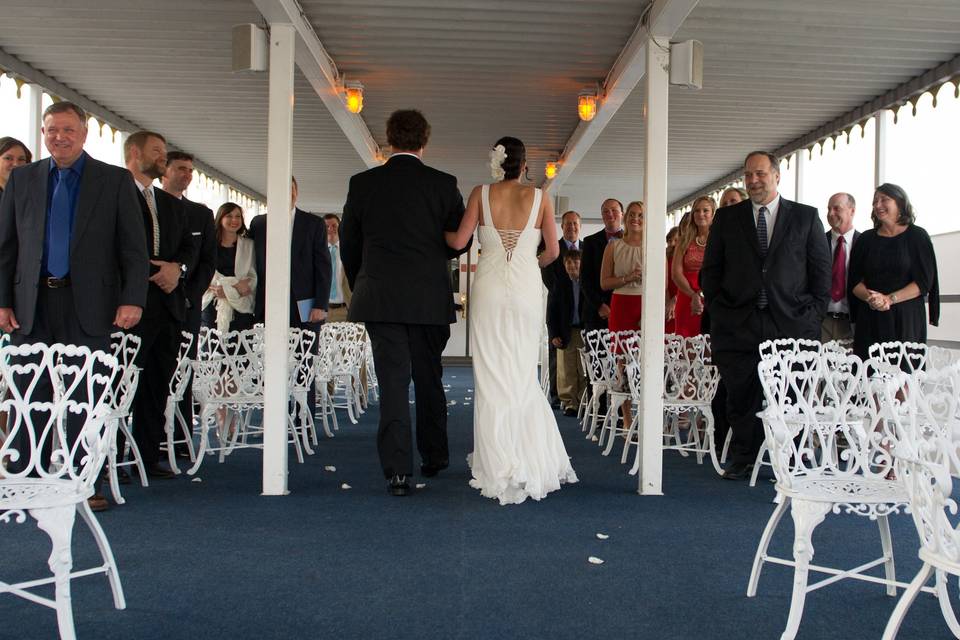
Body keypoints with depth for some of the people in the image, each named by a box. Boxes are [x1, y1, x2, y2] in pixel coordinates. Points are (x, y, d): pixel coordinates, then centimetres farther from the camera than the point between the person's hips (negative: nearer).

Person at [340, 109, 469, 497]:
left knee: (392, 381, 1)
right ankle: (434, 457, 27)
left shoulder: (363, 183, 1)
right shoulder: (444, 184, -1)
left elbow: (348, 244, 6)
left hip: (380, 298, 0)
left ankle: (397, 470, -5)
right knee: (428, 378, 15)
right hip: (430, 299, 1)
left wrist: (361, 288, 20)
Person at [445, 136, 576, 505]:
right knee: (523, 377, 12)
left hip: (490, 288, -1)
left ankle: (499, 471, 7)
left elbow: (459, 241, -3)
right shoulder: (539, 198, 2)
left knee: (492, 379, 4)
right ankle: (535, 464, 16)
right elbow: (553, 251, 5)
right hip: (526, 290, 1)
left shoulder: (481, 194, 0)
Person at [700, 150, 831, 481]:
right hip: (739, 325, 1)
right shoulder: (726, 218, 12)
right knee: (741, 395, 2)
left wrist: (813, 314, 1)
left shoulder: (806, 217, 9)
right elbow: (710, 270, 13)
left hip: (790, 323, -1)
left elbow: (821, 269, 8)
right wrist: (718, 309, 3)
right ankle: (743, 460, 14)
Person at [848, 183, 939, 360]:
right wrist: (870, 297, -12)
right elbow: (854, 281, 8)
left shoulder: (917, 236, 5)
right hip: (869, 319, 2)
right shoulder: (866, 239, 13)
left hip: (905, 319, -2)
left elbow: (924, 282, -2)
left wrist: (890, 299, -13)